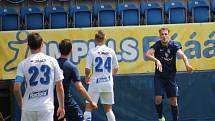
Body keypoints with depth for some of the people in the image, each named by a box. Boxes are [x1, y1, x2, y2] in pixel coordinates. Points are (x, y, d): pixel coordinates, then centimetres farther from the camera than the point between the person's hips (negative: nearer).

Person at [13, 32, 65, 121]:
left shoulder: (23, 64, 0)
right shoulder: (52, 61, 2)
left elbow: (16, 89, -4)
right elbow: (59, 87, 2)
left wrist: (22, 105, 12)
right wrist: (61, 107, 11)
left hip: (28, 108, 1)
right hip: (46, 107, -1)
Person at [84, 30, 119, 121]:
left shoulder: (92, 51, -6)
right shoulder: (111, 51, 2)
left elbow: (87, 69, -9)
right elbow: (116, 68, 10)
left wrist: (87, 77, 12)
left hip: (95, 83, -3)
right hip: (108, 82, 3)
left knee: (88, 108, 3)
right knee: (108, 109, 13)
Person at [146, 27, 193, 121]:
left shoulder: (174, 45, -7)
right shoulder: (157, 45, -9)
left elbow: (182, 54, -23)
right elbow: (148, 54, -26)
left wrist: (187, 64, -44)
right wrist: (156, 60, -46)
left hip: (171, 76, 1)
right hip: (159, 77, -1)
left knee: (174, 101, 1)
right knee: (158, 98, -13)